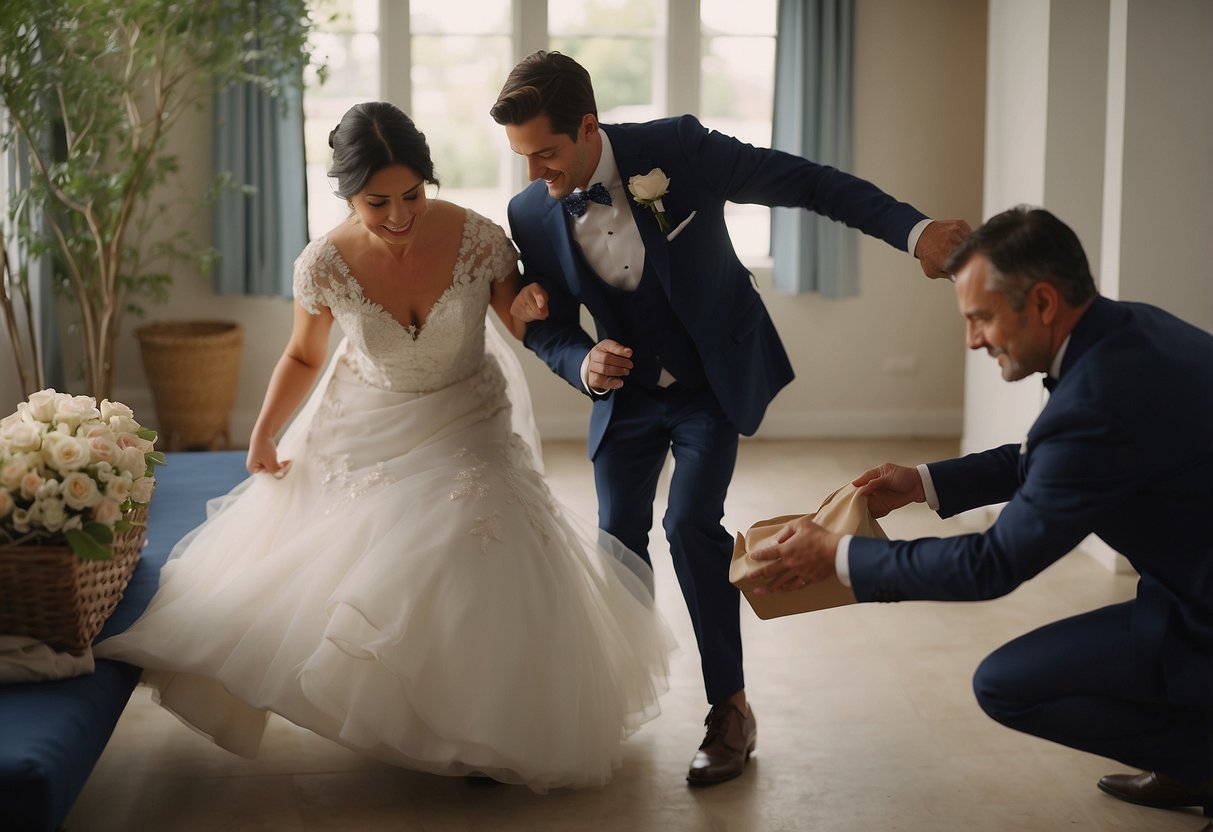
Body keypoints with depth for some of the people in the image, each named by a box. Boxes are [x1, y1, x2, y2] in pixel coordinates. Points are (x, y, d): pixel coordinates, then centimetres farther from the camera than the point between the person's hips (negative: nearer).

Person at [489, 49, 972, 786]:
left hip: (716, 376, -3)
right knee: (618, 535, 4)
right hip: (627, 387, 4)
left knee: (692, 523, -17)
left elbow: (806, 182, -18)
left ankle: (731, 708, -3)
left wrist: (912, 229, -24)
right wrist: (582, 362, -26)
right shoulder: (532, 214, -15)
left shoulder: (677, 148, -25)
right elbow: (550, 325, -2)